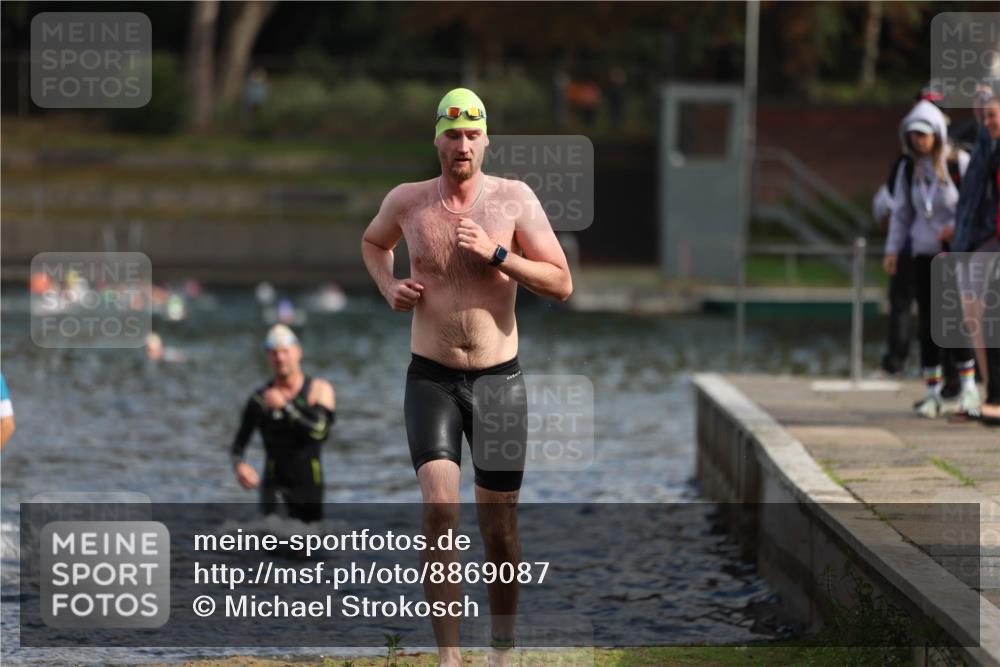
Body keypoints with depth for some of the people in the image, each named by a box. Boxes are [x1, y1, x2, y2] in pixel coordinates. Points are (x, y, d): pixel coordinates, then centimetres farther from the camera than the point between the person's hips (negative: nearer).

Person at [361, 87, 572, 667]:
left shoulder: (514, 199, -4)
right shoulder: (408, 201, 0)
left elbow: (562, 285, -7)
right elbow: (373, 242, 24)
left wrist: (495, 254, -19)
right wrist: (388, 287, 3)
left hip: (499, 379, 0)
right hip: (431, 379, 0)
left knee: (499, 526, 6)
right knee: (440, 509, -18)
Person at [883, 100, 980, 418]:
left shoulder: (959, 162, -4)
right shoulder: (908, 169, 9)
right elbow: (901, 212, 14)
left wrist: (957, 226, -17)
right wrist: (892, 250, 6)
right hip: (924, 252, 4)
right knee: (927, 323, 3)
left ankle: (969, 387, -3)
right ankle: (932, 392, 8)